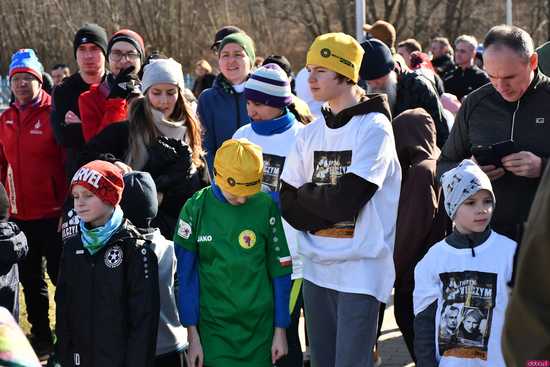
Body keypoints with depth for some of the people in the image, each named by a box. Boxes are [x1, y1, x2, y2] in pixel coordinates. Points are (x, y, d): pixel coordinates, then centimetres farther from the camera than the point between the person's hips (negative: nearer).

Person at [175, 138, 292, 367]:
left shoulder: (265, 206, -4)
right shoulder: (196, 209, -5)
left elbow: (280, 272, 3)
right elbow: (186, 277, 0)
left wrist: (280, 330, 4)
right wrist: (192, 335, 0)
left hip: (259, 326, 1)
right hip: (213, 328, -1)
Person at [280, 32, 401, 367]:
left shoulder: (374, 127, -8)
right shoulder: (310, 133, 10)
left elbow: (345, 200, -16)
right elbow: (289, 205, 6)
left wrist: (307, 193, 1)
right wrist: (327, 208, -9)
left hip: (360, 268, -6)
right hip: (317, 266, 6)